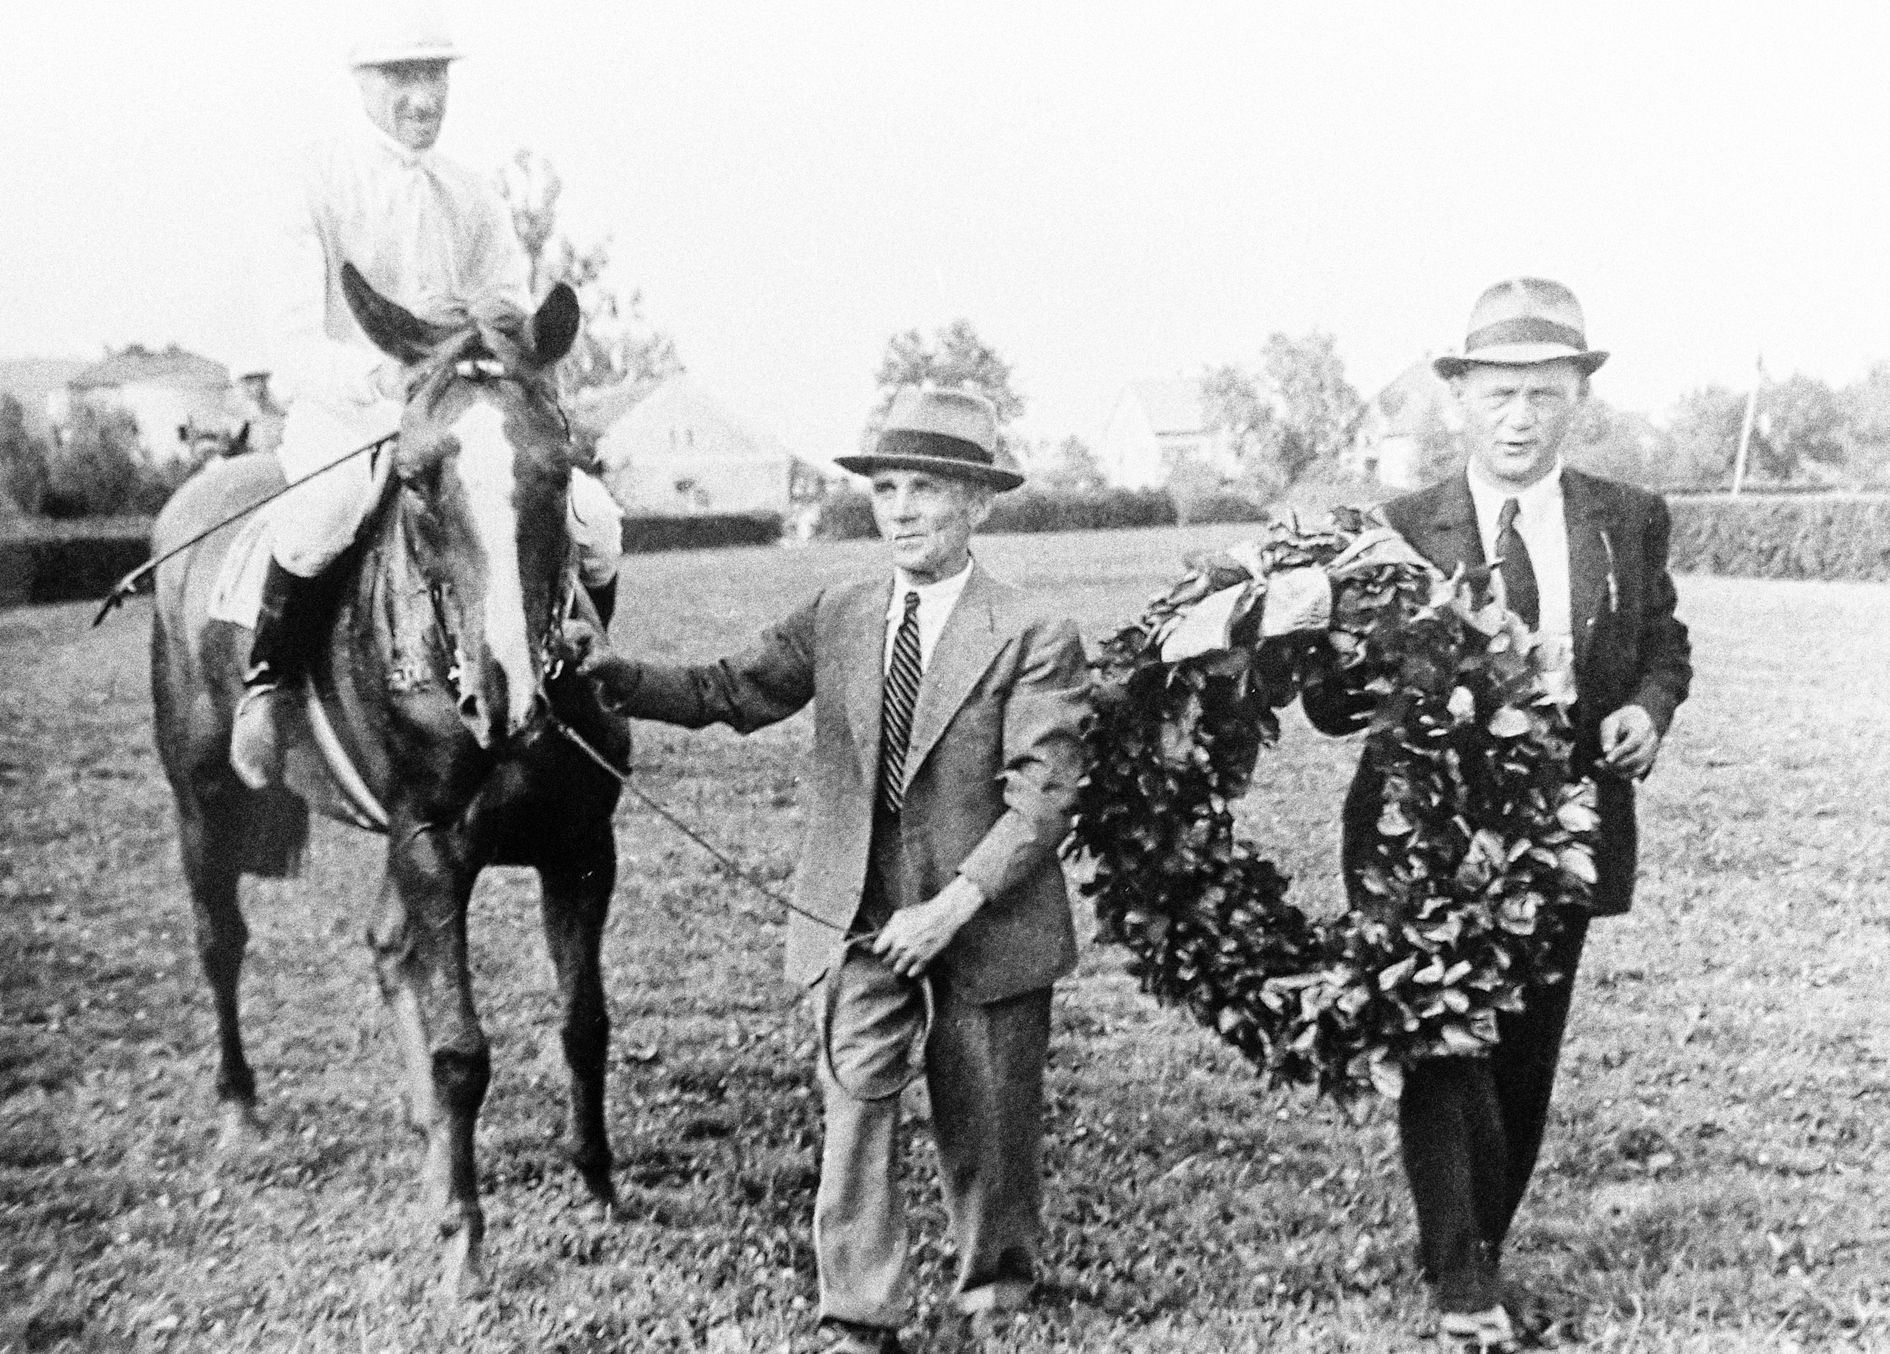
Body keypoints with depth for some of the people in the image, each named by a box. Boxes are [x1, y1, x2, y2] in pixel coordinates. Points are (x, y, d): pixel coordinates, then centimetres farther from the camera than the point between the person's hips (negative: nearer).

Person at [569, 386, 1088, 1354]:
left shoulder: (1035, 640, -9)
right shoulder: (834, 621, 5)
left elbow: (1043, 799, -15)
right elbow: (728, 694, 1)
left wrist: (952, 908, -23)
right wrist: (611, 675, -15)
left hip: (989, 931, -2)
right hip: (855, 924, 2)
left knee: (986, 1128, 13)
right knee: (853, 1110, -1)